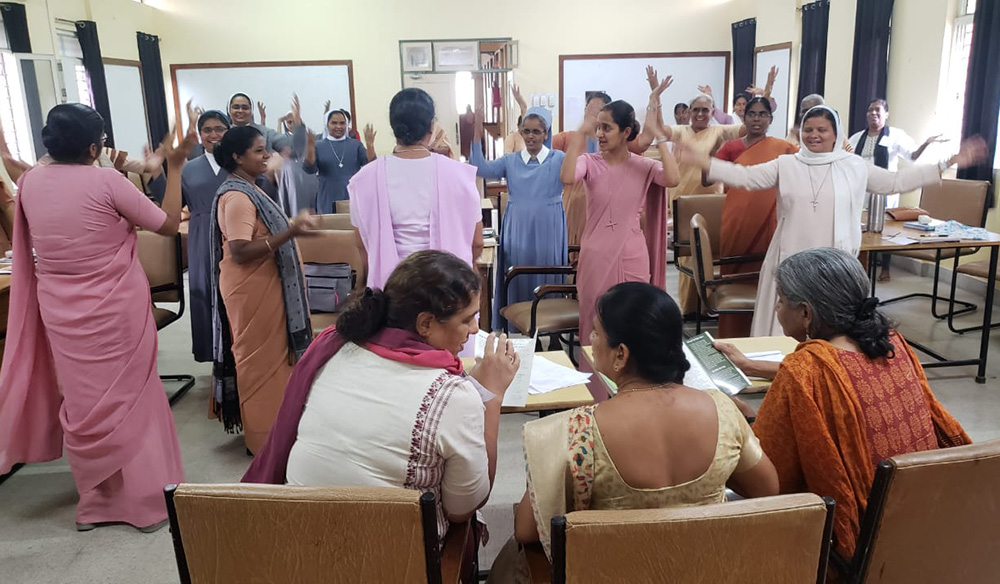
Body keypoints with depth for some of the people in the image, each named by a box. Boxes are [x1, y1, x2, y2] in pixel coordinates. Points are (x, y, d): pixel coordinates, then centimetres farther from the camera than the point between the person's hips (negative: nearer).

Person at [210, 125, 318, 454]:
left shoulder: (247, 190, 12)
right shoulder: (236, 197, -20)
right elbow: (240, 251, -28)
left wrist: (291, 226, 13)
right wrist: (288, 234, -31)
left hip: (263, 287, 10)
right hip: (251, 291, -10)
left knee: (269, 357, 17)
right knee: (260, 359, 1)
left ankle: (270, 424, 30)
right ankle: (263, 437, 14)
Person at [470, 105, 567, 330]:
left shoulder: (559, 159, 1)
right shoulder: (510, 161, 8)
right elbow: (481, 169, -4)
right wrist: (477, 134, -10)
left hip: (548, 232, -2)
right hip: (518, 232, 2)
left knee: (547, 282, 4)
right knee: (518, 283, 5)